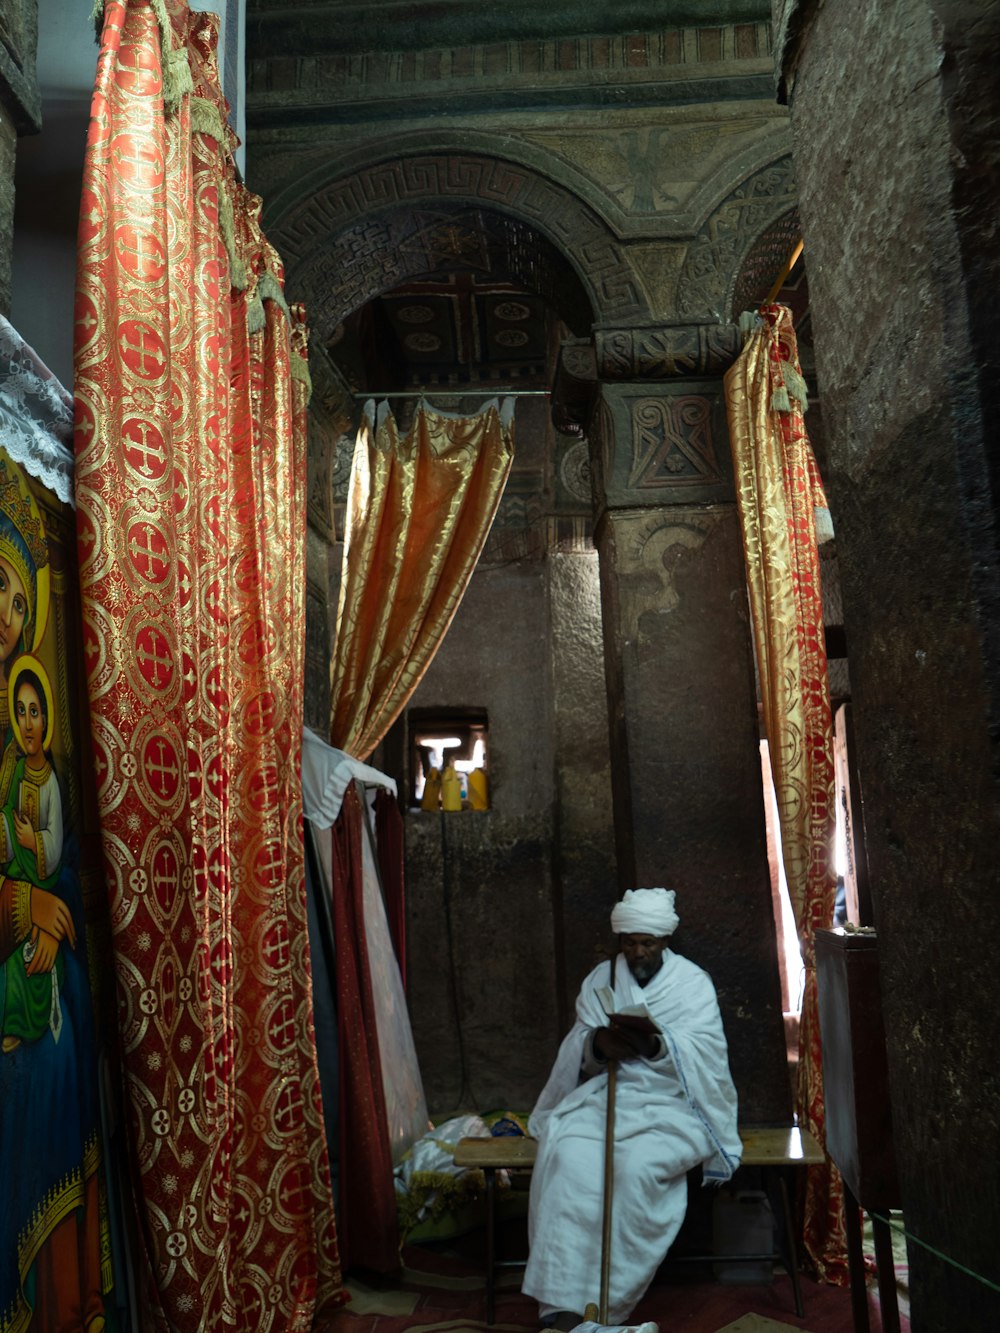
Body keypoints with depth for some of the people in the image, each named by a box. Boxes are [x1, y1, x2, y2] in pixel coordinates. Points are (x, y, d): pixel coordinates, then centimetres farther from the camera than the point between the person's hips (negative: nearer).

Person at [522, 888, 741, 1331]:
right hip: (605, 1096, 2)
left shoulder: (693, 982, 2)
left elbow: (705, 1052, -11)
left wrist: (657, 1045, -30)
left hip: (671, 1103, -2)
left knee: (636, 1166, -32)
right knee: (567, 1155, -28)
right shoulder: (600, 980, 10)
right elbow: (577, 1048, 2)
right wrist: (599, 1044, -22)